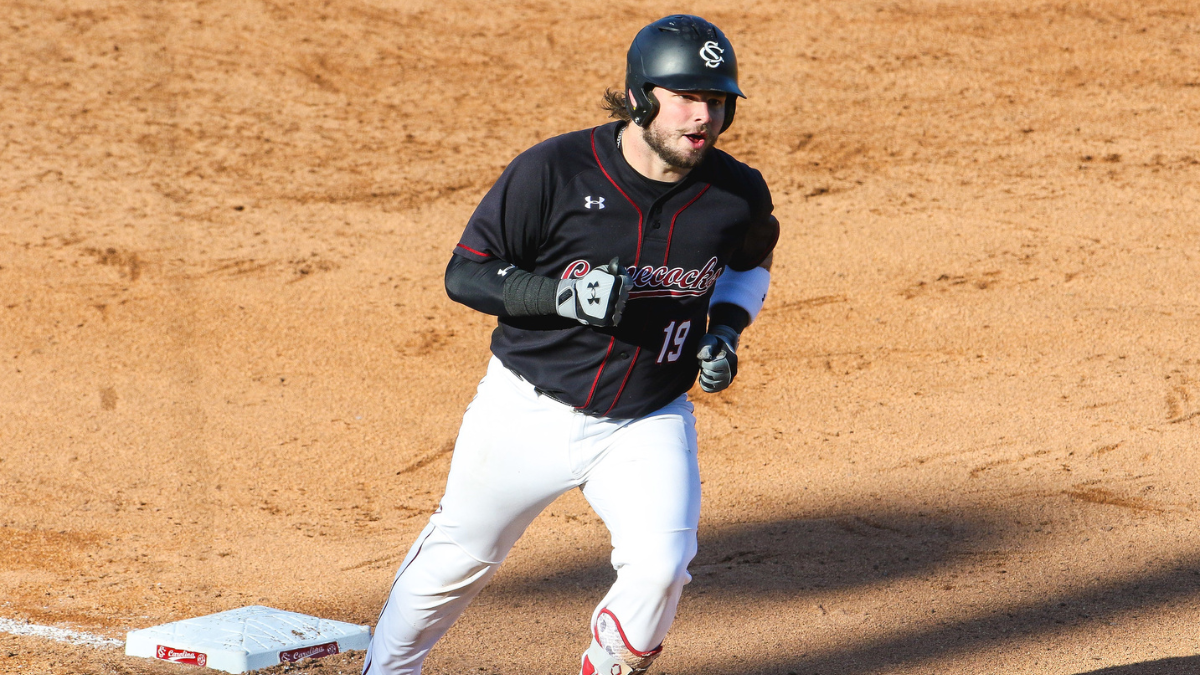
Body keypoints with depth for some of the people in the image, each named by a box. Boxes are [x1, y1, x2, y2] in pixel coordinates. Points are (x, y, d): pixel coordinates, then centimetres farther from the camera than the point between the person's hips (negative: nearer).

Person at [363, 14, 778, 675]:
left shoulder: (738, 194, -8)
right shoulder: (554, 170, -19)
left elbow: (750, 262, 16)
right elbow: (465, 274, -13)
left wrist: (726, 328, -3)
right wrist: (562, 294, -28)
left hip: (648, 422, 1)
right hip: (529, 412, -1)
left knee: (659, 568, -18)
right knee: (457, 559, 12)